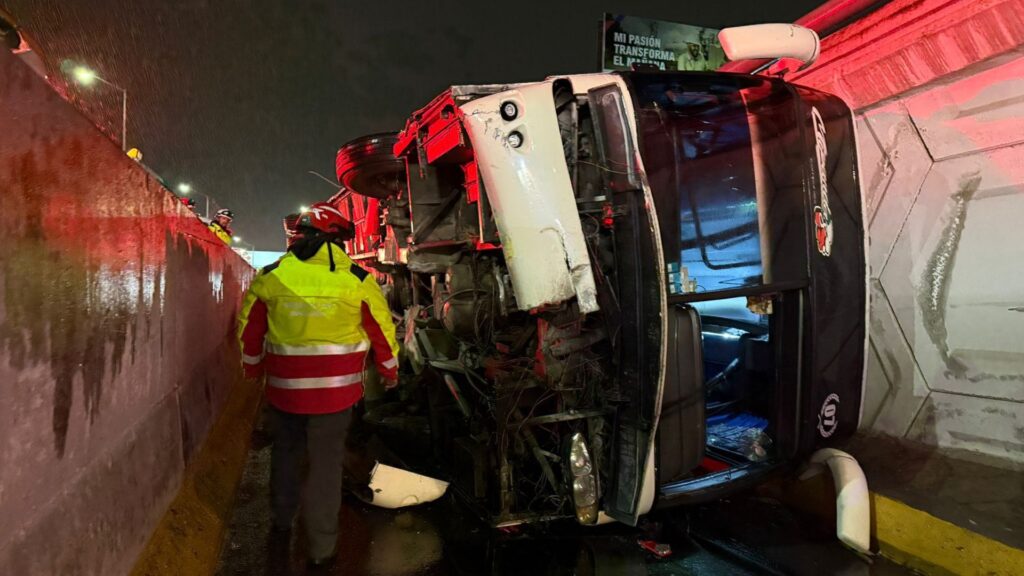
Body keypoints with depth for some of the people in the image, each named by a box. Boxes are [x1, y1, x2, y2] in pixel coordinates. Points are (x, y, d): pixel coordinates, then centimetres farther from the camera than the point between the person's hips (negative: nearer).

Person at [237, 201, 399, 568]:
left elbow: (249, 328, 8)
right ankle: (321, 548, 16)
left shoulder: (270, 276, -1)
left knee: (285, 452, 25)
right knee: (325, 463, 7)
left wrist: (254, 368, 24)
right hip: (334, 390, -2)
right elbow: (383, 331, -2)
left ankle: (282, 518, 43)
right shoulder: (358, 280, -8)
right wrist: (390, 373, 14)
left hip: (283, 387, 3)